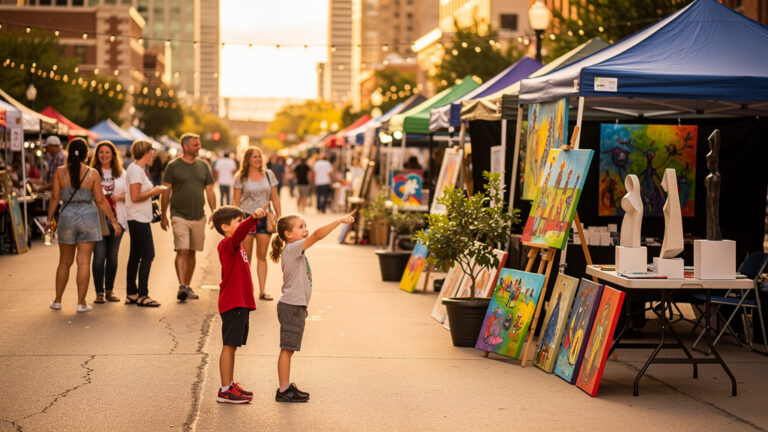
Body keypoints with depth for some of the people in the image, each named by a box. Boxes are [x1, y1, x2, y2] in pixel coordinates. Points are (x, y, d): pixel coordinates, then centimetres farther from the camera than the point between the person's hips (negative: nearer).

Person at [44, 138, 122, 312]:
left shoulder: (60, 172, -1)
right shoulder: (92, 173, -5)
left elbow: (55, 197, 0)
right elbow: (100, 200, -4)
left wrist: (49, 219, 11)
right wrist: (114, 221, 2)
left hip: (67, 217, 2)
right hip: (88, 217, -1)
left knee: (65, 262, 14)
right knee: (84, 262, 1)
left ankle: (57, 301, 20)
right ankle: (81, 303, 1)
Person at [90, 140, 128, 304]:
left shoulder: (121, 173, 13)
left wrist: (120, 196, -8)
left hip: (116, 219, 3)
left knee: (112, 255, 7)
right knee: (99, 255, -8)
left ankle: (109, 290, 17)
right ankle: (99, 292, -2)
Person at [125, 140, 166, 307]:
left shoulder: (138, 169, 17)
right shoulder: (135, 170, -14)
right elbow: (135, 197, -20)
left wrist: (153, 191, 10)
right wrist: (153, 192, -10)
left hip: (139, 219, 10)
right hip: (138, 218, -10)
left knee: (135, 255, 12)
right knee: (148, 254, -10)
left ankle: (131, 293, 16)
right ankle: (142, 295, -10)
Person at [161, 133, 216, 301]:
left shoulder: (203, 166, 11)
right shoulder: (173, 166, -2)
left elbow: (209, 191, 13)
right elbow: (166, 191, 0)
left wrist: (214, 211, 2)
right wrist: (164, 216, -1)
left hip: (198, 216, 4)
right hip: (179, 216, -4)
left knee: (192, 252, 10)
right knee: (182, 251, -14)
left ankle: (188, 287, 19)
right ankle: (181, 286, -19)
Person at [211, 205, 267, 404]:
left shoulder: (236, 246, 15)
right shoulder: (227, 245, -15)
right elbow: (239, 233, -36)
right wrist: (253, 219, -50)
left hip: (241, 303, 10)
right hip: (233, 304, -10)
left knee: (232, 346, 17)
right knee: (229, 346, -7)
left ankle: (230, 385, 26)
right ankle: (225, 391, -4)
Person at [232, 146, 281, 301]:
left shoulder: (268, 175, 8)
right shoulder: (241, 177, 1)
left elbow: (275, 198, 10)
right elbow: (236, 201, 2)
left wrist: (279, 218, 6)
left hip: (264, 218, 2)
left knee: (262, 256, 2)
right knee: (246, 257, 2)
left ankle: (262, 291, 4)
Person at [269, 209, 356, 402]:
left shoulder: (296, 251, 14)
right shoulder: (292, 248, -16)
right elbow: (317, 235, -26)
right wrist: (340, 220, -28)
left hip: (296, 306, 10)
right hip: (291, 306, -10)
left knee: (289, 349, 15)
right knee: (287, 349, -5)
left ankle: (286, 386, 22)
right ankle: (283, 391, -1)